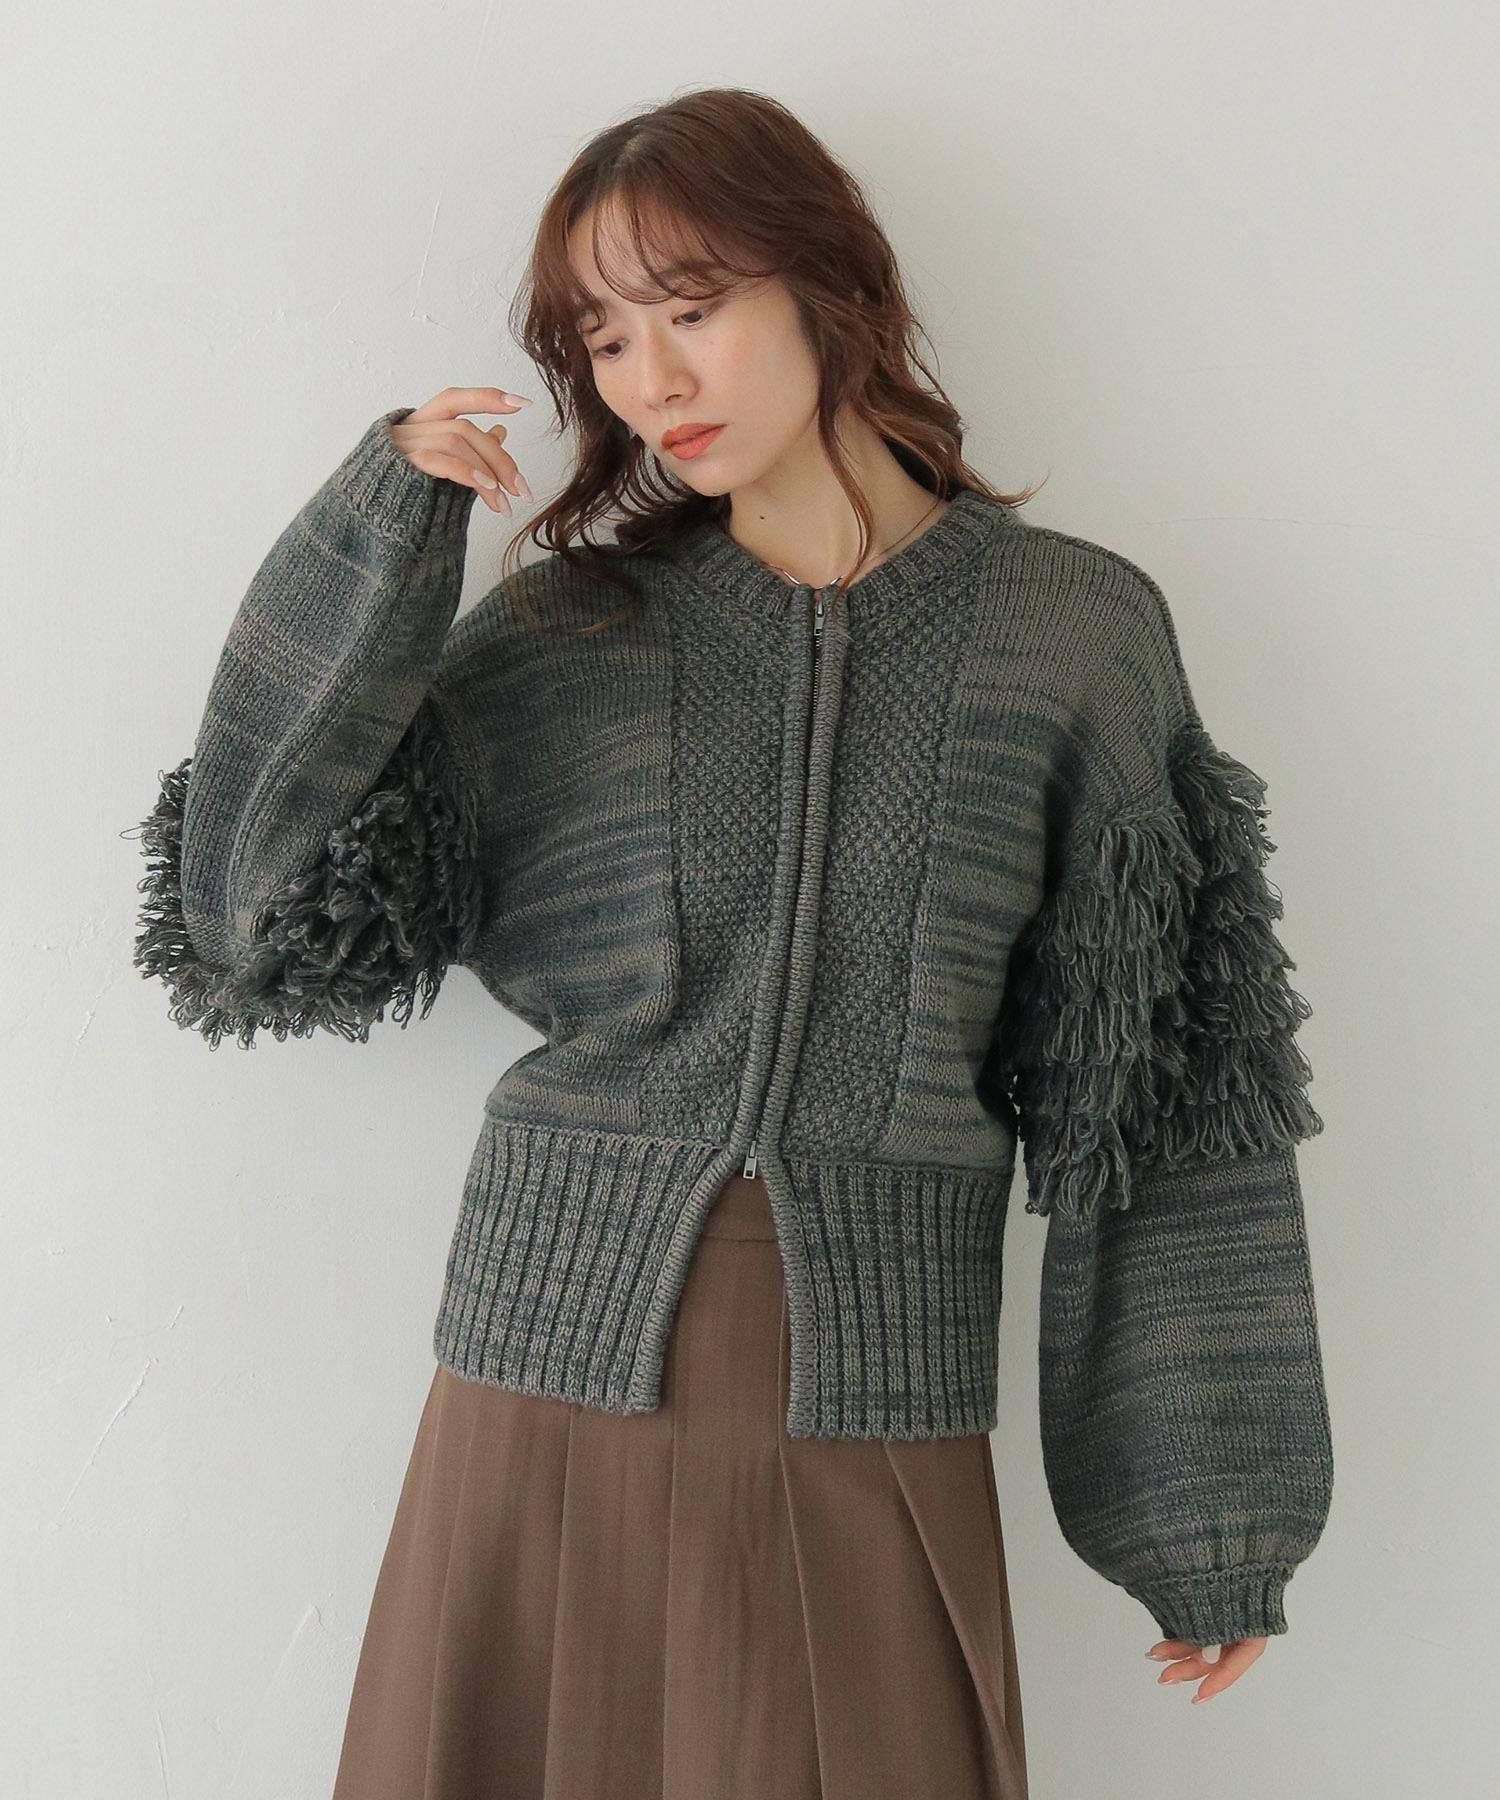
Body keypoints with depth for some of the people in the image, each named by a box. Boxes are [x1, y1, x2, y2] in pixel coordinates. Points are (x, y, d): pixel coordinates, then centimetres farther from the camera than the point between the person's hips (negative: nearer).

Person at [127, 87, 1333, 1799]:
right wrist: (371, 541, -10)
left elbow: (1163, 1084, 2)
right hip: (555, 1371, 1)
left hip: (871, 1423, 0)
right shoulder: (561, 632, 4)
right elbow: (260, 920, -4)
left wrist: (1210, 1516, 3)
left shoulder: (1074, 631, 1)